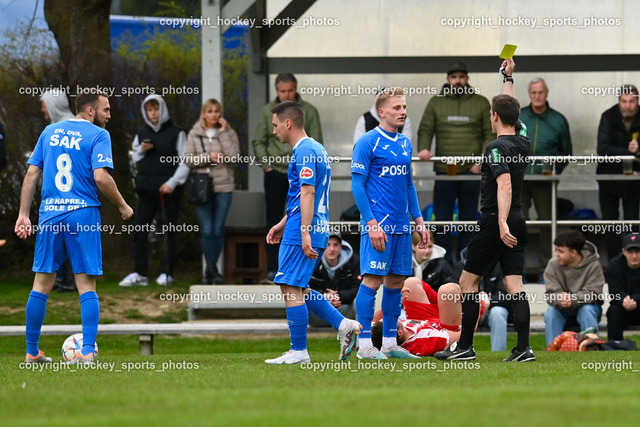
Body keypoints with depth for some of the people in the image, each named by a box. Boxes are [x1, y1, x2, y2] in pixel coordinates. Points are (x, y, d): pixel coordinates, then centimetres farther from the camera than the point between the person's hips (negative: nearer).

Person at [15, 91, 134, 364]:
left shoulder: (50, 132, 13)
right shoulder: (98, 135, -3)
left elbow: (32, 174, 10)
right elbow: (101, 177, -15)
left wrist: (23, 214, 12)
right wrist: (122, 206, -1)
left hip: (50, 214, 4)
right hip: (83, 215, -4)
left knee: (41, 285, 10)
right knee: (86, 285, 1)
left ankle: (32, 352, 14)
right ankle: (87, 352, -7)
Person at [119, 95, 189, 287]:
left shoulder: (176, 133, 1)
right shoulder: (142, 133, 12)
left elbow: (185, 162, -2)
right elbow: (136, 160, 18)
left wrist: (173, 182, -13)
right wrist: (141, 150, -4)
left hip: (169, 190, -3)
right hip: (146, 189, 3)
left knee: (169, 232, 1)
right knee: (139, 231, -4)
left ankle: (167, 273, 6)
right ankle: (139, 273, -3)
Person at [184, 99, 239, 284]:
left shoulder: (229, 133, 6)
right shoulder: (195, 134, 8)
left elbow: (233, 156, -9)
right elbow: (188, 159, 3)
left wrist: (223, 133, -9)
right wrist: (208, 157, -10)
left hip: (223, 187, 0)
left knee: (218, 230, 0)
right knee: (207, 230, -7)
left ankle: (209, 270, 10)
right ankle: (213, 269, -3)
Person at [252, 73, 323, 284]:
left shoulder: (308, 111, 0)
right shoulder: (268, 111, 5)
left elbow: (316, 144, 0)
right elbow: (259, 142, 9)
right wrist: (267, 164, -3)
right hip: (275, 173, 1)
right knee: (273, 222, -1)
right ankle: (272, 269, 2)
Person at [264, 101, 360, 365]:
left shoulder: (304, 151, -13)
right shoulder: (315, 149, 19)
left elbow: (308, 193, -21)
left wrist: (305, 233, -25)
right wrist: (283, 224, 30)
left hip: (301, 234, -10)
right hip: (316, 232, 10)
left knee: (290, 288, -6)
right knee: (299, 289, 14)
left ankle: (298, 352, -3)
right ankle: (344, 326, 8)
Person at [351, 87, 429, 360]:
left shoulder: (405, 144, 15)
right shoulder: (367, 143, -7)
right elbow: (357, 185, -9)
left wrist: (419, 221, 16)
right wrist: (372, 224, -16)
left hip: (402, 228, 7)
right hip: (379, 225, -7)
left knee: (396, 281, 8)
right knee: (373, 280, -9)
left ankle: (389, 342, 14)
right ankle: (365, 345, -6)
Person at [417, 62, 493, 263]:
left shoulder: (481, 103, 8)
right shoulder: (436, 103, 10)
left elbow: (490, 135, 6)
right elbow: (425, 130, 6)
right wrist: (423, 149, -15)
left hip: (471, 171, 0)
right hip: (444, 171, 0)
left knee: (468, 220, 4)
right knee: (441, 220, -3)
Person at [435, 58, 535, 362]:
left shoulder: (497, 147, -14)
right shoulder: (522, 140, 8)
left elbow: (505, 185, -27)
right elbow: (510, 109, 28)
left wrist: (502, 224, -34)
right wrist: (508, 78, 39)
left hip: (494, 222, -7)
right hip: (517, 221, 7)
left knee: (467, 281, 4)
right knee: (514, 284, 1)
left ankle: (465, 347, 4)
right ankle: (523, 347, -9)